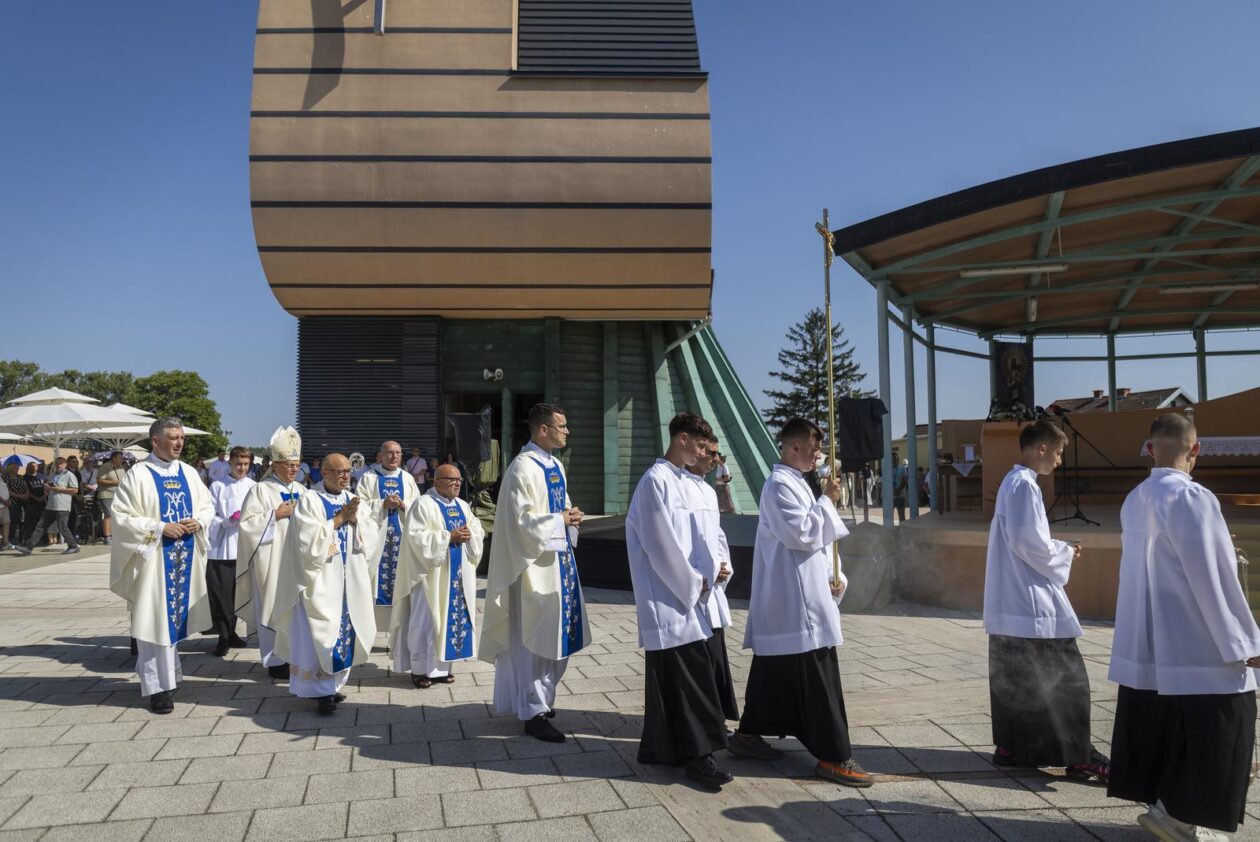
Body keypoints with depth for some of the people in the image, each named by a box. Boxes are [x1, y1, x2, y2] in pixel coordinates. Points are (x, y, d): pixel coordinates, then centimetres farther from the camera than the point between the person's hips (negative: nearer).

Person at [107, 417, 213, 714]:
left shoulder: (188, 473, 8)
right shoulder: (138, 475, -8)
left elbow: (207, 506, 14)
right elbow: (122, 517, -10)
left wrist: (198, 522, -7)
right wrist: (160, 528, -18)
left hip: (185, 557, 5)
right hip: (153, 557, -5)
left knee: (176, 615, 12)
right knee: (155, 619, -2)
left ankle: (166, 674, 29)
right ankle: (158, 686, 4)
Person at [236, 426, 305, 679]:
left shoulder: (300, 490, 12)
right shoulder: (261, 489, -5)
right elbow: (247, 522, -11)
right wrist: (275, 515, -16)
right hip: (271, 560, -5)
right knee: (274, 607, -1)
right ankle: (274, 660, 8)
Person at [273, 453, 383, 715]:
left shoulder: (352, 499, 10)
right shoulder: (309, 500, -9)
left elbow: (372, 535, 6)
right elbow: (309, 539, -18)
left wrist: (355, 519, -12)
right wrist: (339, 519, -16)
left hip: (349, 579, 6)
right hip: (320, 579, -6)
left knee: (345, 630, 10)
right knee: (322, 633, -4)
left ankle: (334, 683, 21)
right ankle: (320, 690, 3)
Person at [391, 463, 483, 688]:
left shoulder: (462, 506, 13)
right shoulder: (423, 504, -9)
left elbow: (478, 529, 13)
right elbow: (417, 536, -18)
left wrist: (469, 534, -10)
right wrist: (448, 536, -21)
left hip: (458, 573, 7)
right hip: (431, 572, -7)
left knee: (454, 617, 8)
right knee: (426, 620, -1)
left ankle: (442, 666, 18)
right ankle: (420, 669, 7)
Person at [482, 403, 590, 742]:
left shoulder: (556, 465, 11)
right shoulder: (523, 468, -17)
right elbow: (522, 521, -21)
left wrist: (571, 516, 0)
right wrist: (561, 520, -14)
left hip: (560, 557, 9)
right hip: (536, 563, -9)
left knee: (557, 634, 16)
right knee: (535, 637, -1)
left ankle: (541, 698, 32)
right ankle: (534, 713, 10)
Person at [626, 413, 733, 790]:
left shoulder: (679, 480, 13)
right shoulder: (656, 481, -15)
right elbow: (660, 545, -18)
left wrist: (699, 579, 4)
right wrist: (693, 583, -9)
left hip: (680, 593, 9)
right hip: (667, 598, -9)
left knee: (669, 675, 14)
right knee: (688, 675, -6)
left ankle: (659, 747, 23)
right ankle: (696, 753, 3)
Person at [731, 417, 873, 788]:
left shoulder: (794, 482, 16)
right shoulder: (779, 485, -15)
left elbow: (814, 537, 20)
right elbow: (802, 534, -22)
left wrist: (833, 575, 12)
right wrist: (827, 501, -12)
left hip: (786, 602, 10)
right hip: (795, 601, -10)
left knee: (774, 670, 17)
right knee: (817, 678, -5)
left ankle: (749, 733, 28)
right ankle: (833, 757, 1)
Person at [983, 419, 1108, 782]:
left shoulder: (1012, 481, 14)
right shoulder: (1025, 485, -16)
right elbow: (1030, 544, -20)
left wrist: (1059, 548, 12)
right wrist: (1065, 554, -4)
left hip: (1010, 602, 10)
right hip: (1031, 602, -10)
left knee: (1015, 677, 13)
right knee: (1064, 679, -3)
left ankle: (1010, 746, 19)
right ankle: (1078, 756, 3)